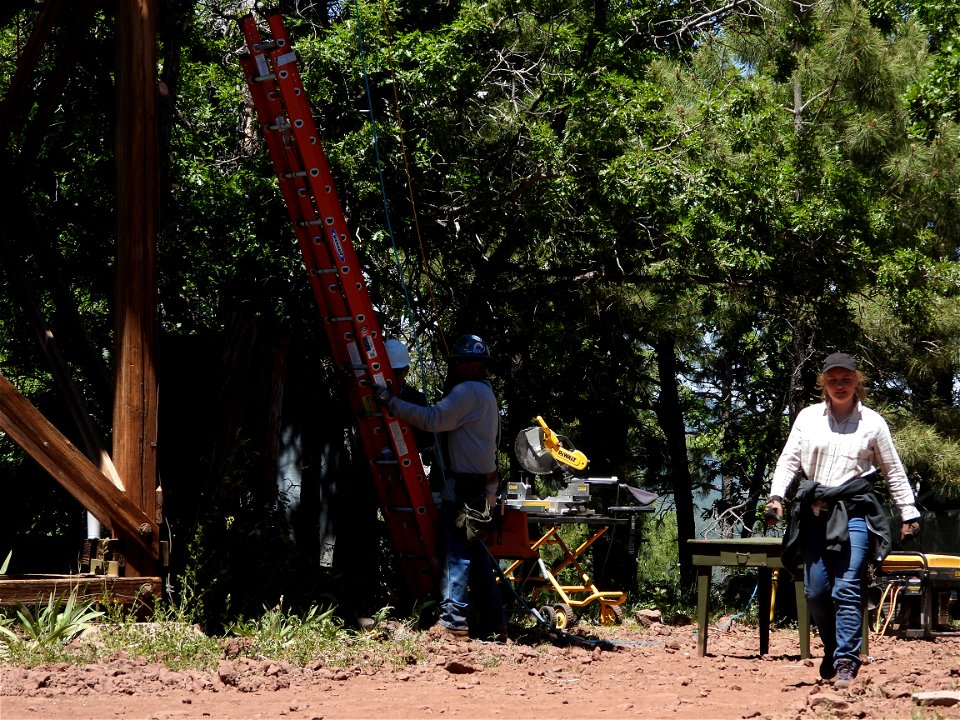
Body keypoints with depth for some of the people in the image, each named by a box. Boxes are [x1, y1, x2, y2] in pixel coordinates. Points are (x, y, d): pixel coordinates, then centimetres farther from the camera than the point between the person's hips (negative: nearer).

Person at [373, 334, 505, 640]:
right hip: (482, 485, 10)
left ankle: (452, 621, -12)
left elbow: (434, 419, -21)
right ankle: (493, 624, 12)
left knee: (457, 554, -10)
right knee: (478, 557, 11)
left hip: (464, 488, -10)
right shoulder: (485, 393, 21)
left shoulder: (468, 391, -12)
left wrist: (392, 402, -19)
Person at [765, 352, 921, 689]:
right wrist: (776, 495, -8)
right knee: (815, 592, 3)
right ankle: (832, 651, 24)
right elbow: (789, 459, 7)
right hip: (814, 511, 3)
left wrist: (909, 514, 10)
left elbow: (893, 471, 11)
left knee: (847, 589, -12)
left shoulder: (872, 421, 6)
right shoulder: (808, 417, 9)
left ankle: (846, 663, -11)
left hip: (854, 511, -3)